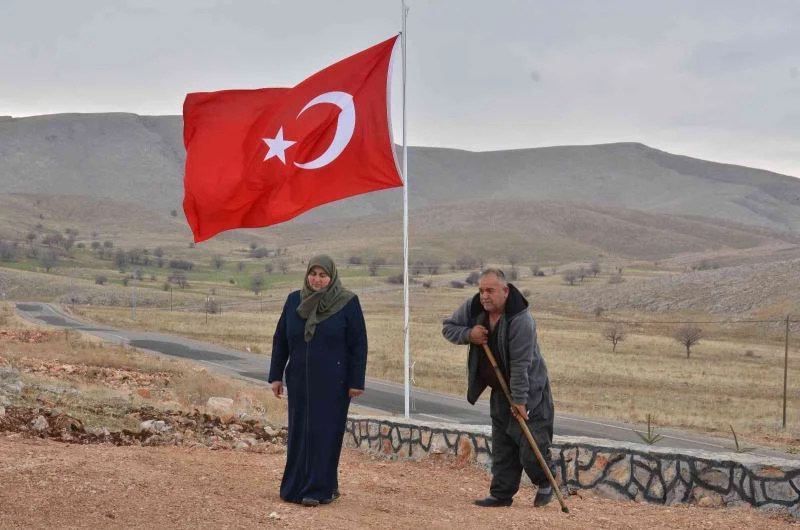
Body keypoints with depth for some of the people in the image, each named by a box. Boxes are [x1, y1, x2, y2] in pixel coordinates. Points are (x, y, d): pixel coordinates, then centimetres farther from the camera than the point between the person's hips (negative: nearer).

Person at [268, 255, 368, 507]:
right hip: (300, 381, 4)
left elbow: (359, 345, -6)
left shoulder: (348, 303, -6)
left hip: (332, 383, -4)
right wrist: (276, 375, 6)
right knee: (299, 433, 7)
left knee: (325, 434, -2)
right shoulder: (294, 300, 4)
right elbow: (280, 340, 9)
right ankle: (296, 486, 17)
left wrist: (356, 382, -9)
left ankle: (321, 489, 5)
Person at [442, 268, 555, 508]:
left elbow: (520, 364, -27)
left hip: (529, 390, -6)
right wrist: (468, 334, -16)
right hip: (499, 389, 6)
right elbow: (447, 327, 5)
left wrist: (519, 399, -26)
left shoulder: (521, 319, -28)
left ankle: (545, 483, 19)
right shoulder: (472, 308, -8)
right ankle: (501, 494, 15)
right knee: (502, 445, 9)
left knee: (531, 444, -7)